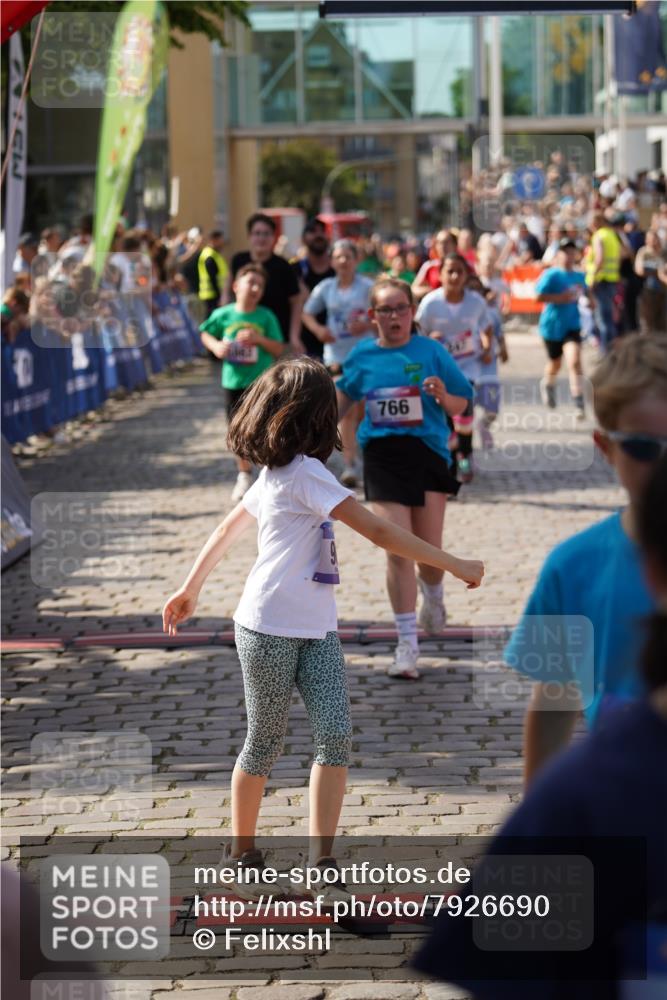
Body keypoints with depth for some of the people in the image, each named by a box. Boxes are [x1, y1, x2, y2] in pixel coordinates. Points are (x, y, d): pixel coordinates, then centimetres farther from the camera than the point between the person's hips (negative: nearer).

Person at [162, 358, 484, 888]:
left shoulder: (275, 474, 12)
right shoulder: (305, 474, -17)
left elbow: (227, 529, 23)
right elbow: (379, 532, -22)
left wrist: (190, 590, 32)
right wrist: (455, 565, -18)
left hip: (317, 632, 8)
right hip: (269, 631, -8)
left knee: (336, 735, -7)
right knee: (266, 743, 7)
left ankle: (321, 859, -8)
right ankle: (242, 852, 24)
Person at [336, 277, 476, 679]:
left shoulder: (431, 352, -1)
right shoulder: (363, 356, 5)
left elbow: (460, 405, 2)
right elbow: (345, 394, 23)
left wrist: (443, 395, -18)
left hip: (428, 453, -1)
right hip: (382, 456, 1)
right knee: (398, 551, -6)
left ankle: (433, 595, 42)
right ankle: (408, 644, -2)